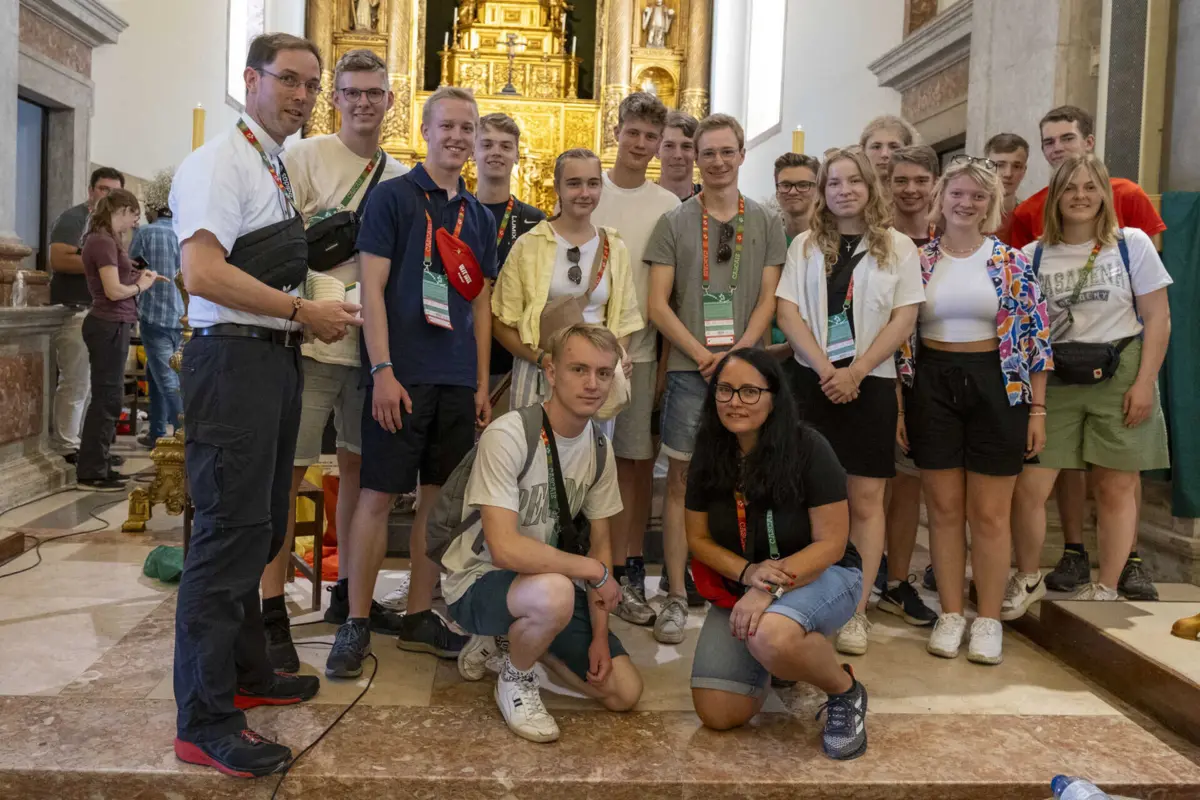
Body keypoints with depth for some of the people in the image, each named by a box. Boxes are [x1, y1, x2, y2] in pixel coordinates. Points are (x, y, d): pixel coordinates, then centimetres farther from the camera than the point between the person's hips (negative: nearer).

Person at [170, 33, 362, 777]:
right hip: (233, 360, -9)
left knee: (262, 527, 17)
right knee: (231, 532, -7)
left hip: (277, 359, 10)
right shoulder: (220, 163, -10)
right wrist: (304, 311, -17)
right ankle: (205, 721, 3)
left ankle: (246, 671, 32)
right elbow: (202, 272, -22)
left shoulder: (279, 171, 18)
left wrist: (321, 311, 10)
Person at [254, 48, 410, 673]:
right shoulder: (304, 157, -1)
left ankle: (347, 592, 29)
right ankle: (271, 613, 8)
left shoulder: (400, 177, 14)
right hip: (312, 335, -5)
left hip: (374, 338, 6)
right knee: (288, 470, -2)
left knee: (359, 465, 14)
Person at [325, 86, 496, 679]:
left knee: (439, 497, 9)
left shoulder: (479, 216, 15)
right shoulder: (393, 196, -1)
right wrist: (383, 371, -14)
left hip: (458, 382, 6)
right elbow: (371, 288, -7)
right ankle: (356, 624, 9)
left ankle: (420, 618, 20)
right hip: (402, 376, -5)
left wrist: (482, 383, 10)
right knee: (377, 495, -2)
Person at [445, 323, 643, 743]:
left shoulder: (600, 449, -1)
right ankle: (515, 680, -6)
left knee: (625, 692, 0)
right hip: (478, 580, -7)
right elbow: (505, 549, -32)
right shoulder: (508, 435, -24)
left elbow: (600, 543, 5)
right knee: (555, 592, -39)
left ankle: (517, 638, 19)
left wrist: (599, 636, -4)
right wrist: (595, 571, -23)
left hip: (552, 580, 7)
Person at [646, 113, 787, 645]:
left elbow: (768, 300, 6)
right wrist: (703, 355, -9)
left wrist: (737, 353, -10)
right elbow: (658, 304, 1)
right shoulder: (674, 223, 6)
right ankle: (677, 596, 8)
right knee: (681, 479, 1)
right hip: (689, 368, -1)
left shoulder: (766, 223, 10)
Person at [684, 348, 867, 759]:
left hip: (817, 575, -5)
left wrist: (770, 589, -30)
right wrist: (747, 573, -18)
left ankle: (846, 692, -7)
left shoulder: (807, 448, -19)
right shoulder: (709, 456, -4)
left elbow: (830, 544, -17)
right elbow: (698, 537, 1)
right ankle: (771, 661, 25)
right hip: (740, 585, 5)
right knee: (718, 714, -8)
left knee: (771, 635, -40)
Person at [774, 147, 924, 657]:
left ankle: (856, 611, 6)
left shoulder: (898, 247, 6)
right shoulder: (805, 245, 9)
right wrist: (826, 370, -12)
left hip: (870, 382, -1)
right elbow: (788, 312, 1)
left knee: (866, 500, -1)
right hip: (811, 380, 1)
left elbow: (904, 319, 0)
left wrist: (855, 372, -12)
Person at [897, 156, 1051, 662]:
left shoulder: (1012, 262, 1)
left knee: (990, 512, 4)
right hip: (932, 388, 1)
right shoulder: (918, 261, 3)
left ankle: (989, 620, 18)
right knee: (944, 509, 7)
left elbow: (1035, 337, 1)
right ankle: (951, 614, 20)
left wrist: (1037, 409, -3)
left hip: (997, 388, -1)